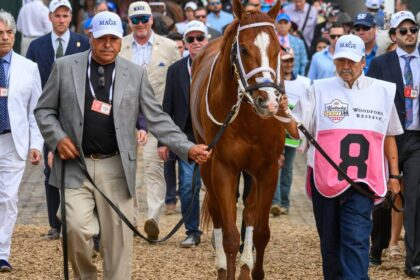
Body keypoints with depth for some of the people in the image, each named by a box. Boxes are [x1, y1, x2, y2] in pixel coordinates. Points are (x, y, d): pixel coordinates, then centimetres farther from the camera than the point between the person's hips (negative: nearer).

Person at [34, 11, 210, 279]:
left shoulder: (136, 74, 5)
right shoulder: (65, 67, 4)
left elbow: (157, 119, 4)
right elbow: (44, 110, 9)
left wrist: (188, 148, -7)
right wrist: (58, 139, -9)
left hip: (116, 168, 1)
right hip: (75, 164, -1)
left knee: (118, 237, 3)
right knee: (78, 228, -14)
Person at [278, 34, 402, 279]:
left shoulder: (383, 91, 6)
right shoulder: (320, 90, 3)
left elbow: (389, 137, 15)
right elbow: (296, 131, 0)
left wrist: (394, 175, 13)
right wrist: (285, 114, -19)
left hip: (363, 181, -1)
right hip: (325, 179, 1)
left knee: (355, 240, -13)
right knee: (330, 242, 11)